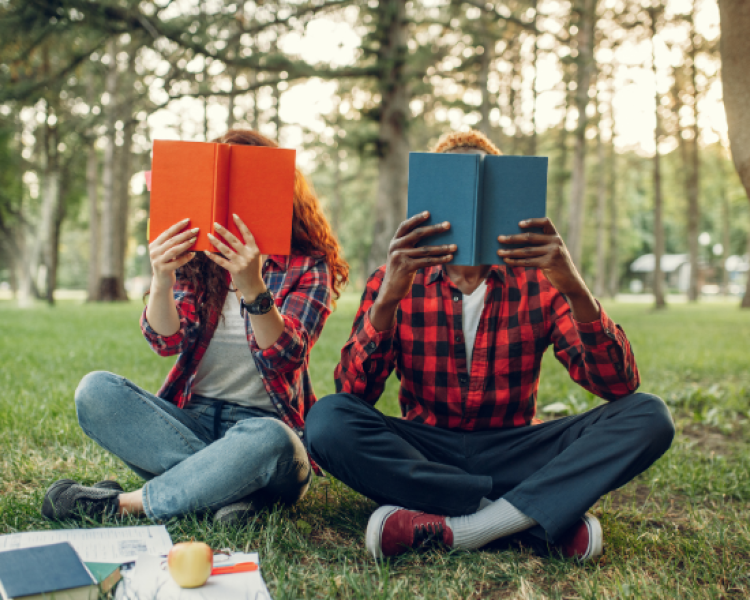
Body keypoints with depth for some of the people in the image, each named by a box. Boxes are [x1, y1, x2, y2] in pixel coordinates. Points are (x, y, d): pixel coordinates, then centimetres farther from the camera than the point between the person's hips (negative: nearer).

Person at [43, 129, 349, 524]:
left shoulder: (307, 266, 1)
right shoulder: (196, 258, 10)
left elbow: (286, 358, -14)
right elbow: (166, 342, -4)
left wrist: (253, 289, -32)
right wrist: (161, 282, -25)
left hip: (262, 422, -3)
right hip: (190, 421, 3)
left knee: (268, 439, -39)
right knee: (96, 391, -22)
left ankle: (124, 504, -22)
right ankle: (231, 486, -26)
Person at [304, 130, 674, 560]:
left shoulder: (539, 280, 1)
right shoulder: (397, 281, 1)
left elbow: (619, 385, -10)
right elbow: (354, 394, -12)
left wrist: (576, 290, -27)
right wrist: (387, 300, -28)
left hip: (514, 454, 1)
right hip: (422, 456, 0)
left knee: (648, 416, -20)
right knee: (329, 420, -29)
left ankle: (448, 528, -30)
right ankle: (538, 517, -26)